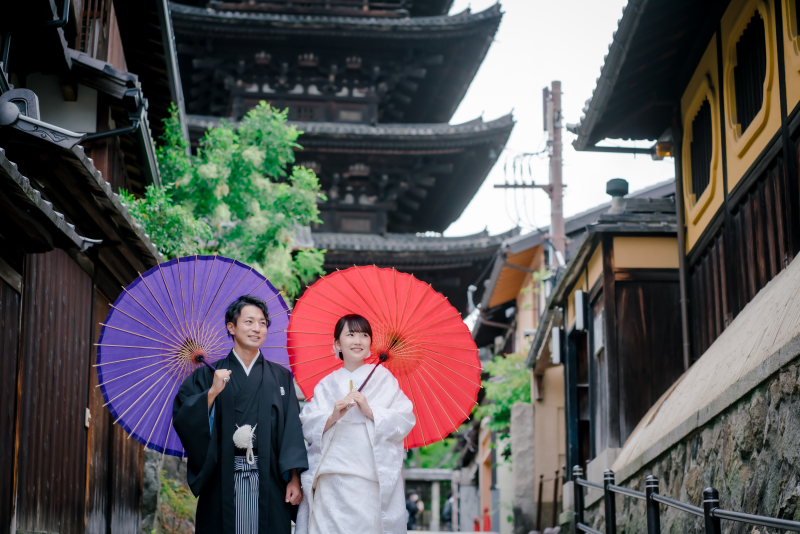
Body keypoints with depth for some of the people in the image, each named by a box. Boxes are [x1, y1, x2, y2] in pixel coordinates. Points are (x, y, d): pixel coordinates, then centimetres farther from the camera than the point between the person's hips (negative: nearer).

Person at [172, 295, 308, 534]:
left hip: (268, 483, 1)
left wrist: (294, 478, -5)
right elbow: (182, 420, -2)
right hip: (223, 484, -1)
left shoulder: (281, 377, 11)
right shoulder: (208, 376, 8)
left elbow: (292, 428, 4)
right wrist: (212, 393, -15)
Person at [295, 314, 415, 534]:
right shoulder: (327, 384, 15)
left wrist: (370, 411, -11)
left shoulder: (383, 377, 10)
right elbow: (308, 427, 5)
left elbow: (405, 421, 0)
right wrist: (333, 416, -12)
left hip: (373, 478, -1)